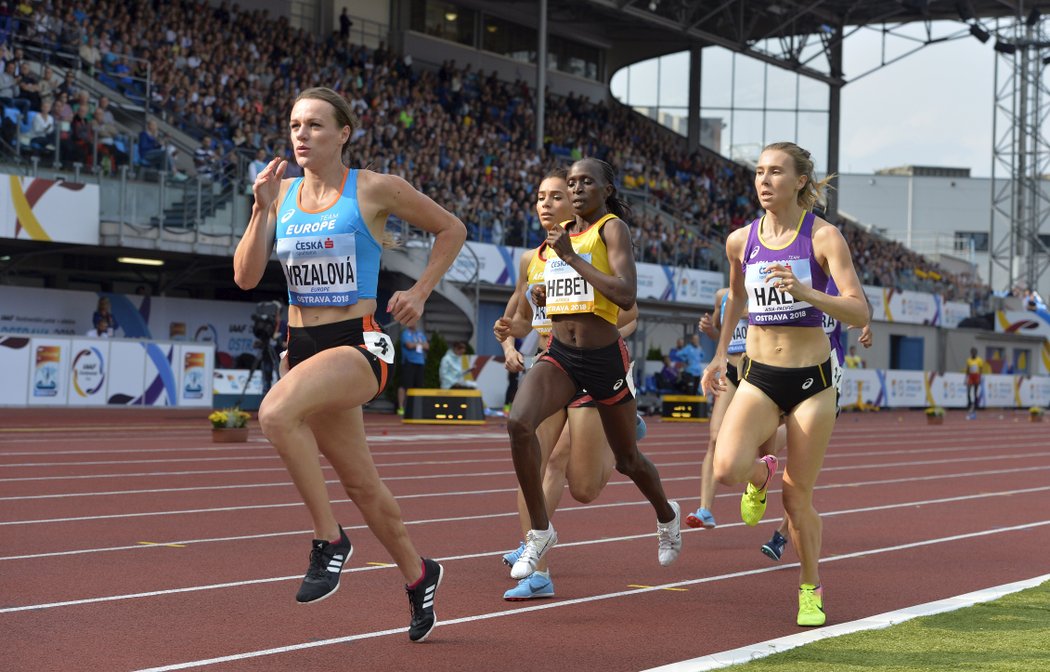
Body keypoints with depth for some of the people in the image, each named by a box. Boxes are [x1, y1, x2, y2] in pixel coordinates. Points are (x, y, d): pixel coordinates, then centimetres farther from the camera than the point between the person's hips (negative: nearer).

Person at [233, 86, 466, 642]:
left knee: (276, 413, -34)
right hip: (301, 345, 6)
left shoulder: (374, 190, -4)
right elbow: (246, 277, 1)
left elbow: (451, 230, 7)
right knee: (360, 483, 14)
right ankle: (418, 576, 36)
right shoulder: (282, 194, 8)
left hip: (358, 345, -6)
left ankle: (328, 539, -18)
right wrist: (262, 208, -9)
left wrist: (419, 293, -2)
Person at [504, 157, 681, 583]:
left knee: (627, 459, 13)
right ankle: (540, 530, -13)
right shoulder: (560, 233, 11)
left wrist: (571, 256, -21)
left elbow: (626, 296, -22)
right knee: (518, 422, -25)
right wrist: (543, 294, 5)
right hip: (559, 355, 5)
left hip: (604, 357, -5)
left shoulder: (612, 228, -8)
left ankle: (667, 515, 46)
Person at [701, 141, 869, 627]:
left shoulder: (823, 237, -9)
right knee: (727, 470, -22)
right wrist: (720, 354, 25)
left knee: (798, 497, 2)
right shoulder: (741, 241, 3)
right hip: (758, 377, 3)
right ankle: (762, 474, 16)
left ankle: (811, 591, 25)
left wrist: (804, 291, -32)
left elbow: (859, 313, -17)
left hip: (811, 380, -3)